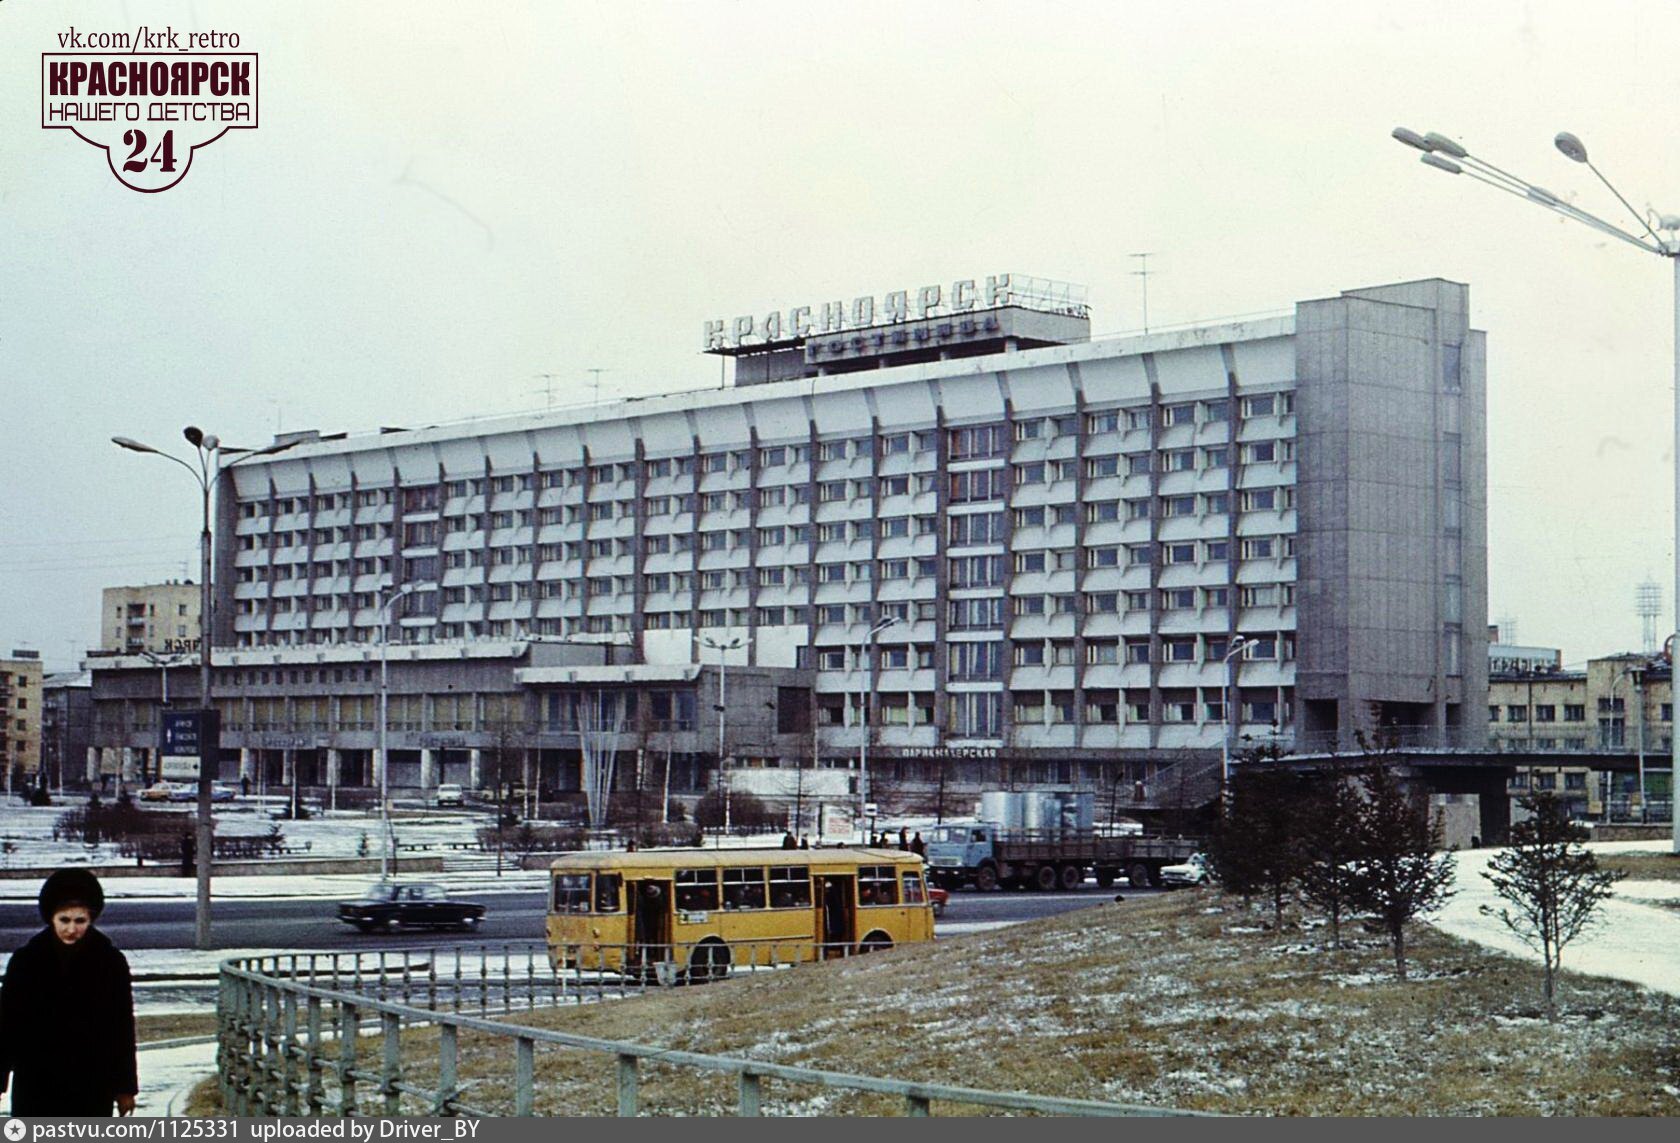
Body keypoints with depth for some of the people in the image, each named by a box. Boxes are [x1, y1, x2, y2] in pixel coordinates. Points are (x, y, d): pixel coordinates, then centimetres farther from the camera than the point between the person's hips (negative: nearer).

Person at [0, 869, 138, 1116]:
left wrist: (126, 1086, 2)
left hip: (92, 1089, 0)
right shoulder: (26, 961, -3)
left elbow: (123, 1028, 1)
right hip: (35, 1087, 0)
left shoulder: (110, 963, -3)